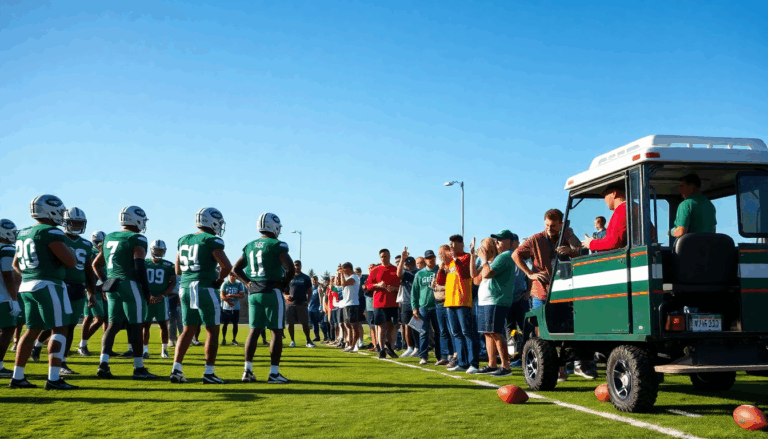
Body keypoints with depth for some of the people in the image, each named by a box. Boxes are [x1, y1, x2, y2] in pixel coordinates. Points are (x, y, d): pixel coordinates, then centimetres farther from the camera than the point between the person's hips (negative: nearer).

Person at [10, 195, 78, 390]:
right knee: (59, 330, -5)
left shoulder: (23, 234, 15)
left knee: (32, 330, 15)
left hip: (27, 287, 9)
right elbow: (71, 262, -16)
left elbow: (16, 264, 24)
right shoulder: (51, 233, -13)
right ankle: (53, 379, -8)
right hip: (48, 286, -9)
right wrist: (69, 250, 3)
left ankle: (17, 377, 17)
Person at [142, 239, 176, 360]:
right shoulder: (144, 263, 4)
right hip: (147, 299, 0)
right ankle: (145, 350, 7)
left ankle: (164, 350, 13)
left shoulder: (168, 266, 4)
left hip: (162, 299, 0)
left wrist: (162, 295, -11)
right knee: (146, 324, 0)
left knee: (163, 325, 2)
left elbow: (173, 282, 1)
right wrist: (148, 295, -11)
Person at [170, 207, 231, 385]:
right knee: (212, 331, 3)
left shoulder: (183, 240, 13)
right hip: (205, 289, -7)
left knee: (188, 330, 14)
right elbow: (227, 266, -18)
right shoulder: (212, 241, -9)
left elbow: (178, 270, 19)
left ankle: (176, 369, 7)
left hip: (185, 288, 7)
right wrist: (219, 280, -1)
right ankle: (209, 373, 5)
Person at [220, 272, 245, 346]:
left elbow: (242, 295, -6)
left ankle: (234, 340, 12)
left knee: (235, 323, 2)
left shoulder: (239, 284, 3)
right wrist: (229, 302, -19)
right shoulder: (225, 284, 3)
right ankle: (223, 339, 13)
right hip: (226, 307, 0)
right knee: (225, 323, 1)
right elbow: (222, 295, -5)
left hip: (236, 307, 0)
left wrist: (232, 295, -17)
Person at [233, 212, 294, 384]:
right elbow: (290, 268, -17)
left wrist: (247, 283, 13)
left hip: (254, 293, 6)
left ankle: (248, 371, 8)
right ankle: (274, 373, -1)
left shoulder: (249, 246, 11)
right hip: (272, 292, -6)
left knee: (254, 330, 10)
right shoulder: (277, 245, -9)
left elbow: (236, 268, 15)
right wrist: (284, 284, -4)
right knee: (276, 331, 0)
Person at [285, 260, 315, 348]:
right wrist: (286, 296, -7)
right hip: (291, 303, 1)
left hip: (302, 304, -1)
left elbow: (310, 291, 9)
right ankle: (292, 341, 13)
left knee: (305, 323, -2)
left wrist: (307, 300, -5)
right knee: (290, 323, 2)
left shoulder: (306, 278, 9)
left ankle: (308, 341, 6)